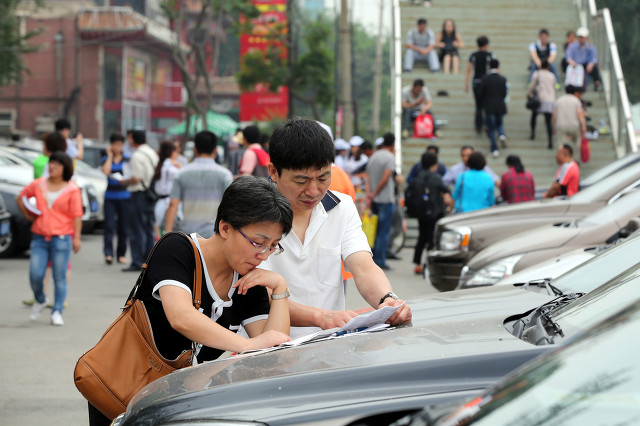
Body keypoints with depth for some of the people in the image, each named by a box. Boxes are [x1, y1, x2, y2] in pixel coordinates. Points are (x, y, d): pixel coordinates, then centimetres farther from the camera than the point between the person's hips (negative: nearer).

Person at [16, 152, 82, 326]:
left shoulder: (72, 189, -1)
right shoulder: (38, 184, 8)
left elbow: (77, 215, -4)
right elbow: (20, 198, 23)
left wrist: (76, 238, -10)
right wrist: (28, 215, 12)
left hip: (62, 238, -3)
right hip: (39, 238, 3)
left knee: (59, 278, -2)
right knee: (35, 275, -4)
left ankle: (57, 312, 5)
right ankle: (39, 301, 25)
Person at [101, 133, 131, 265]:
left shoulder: (127, 159, 8)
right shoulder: (106, 159, 7)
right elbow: (105, 171, -13)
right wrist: (110, 155, -5)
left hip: (124, 196, 1)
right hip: (110, 196, -1)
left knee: (123, 227, 3)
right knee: (109, 226, -11)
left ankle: (121, 254, 12)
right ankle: (108, 253, -16)